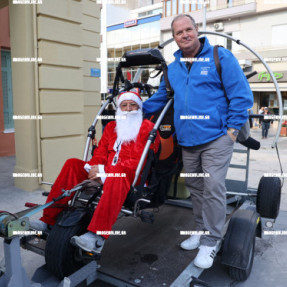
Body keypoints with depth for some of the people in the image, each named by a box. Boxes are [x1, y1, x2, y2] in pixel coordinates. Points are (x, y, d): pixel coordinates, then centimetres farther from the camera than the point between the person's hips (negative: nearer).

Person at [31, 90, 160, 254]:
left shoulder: (148, 127, 7)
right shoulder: (111, 127, 25)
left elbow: (141, 160, -8)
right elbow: (100, 153, 16)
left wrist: (105, 171, -19)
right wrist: (94, 168, -11)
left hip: (133, 179, -5)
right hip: (105, 177, 6)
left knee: (117, 173, -38)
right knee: (72, 164, -11)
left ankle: (97, 237, -49)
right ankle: (48, 219, -14)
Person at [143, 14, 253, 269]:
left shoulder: (220, 57, -3)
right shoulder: (173, 67, 12)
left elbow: (241, 94, -5)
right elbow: (161, 97, 23)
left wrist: (233, 128, -10)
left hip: (216, 138, -5)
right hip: (187, 140, 6)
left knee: (213, 188, -6)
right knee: (195, 187, 13)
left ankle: (211, 241, 11)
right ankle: (201, 231, 32)